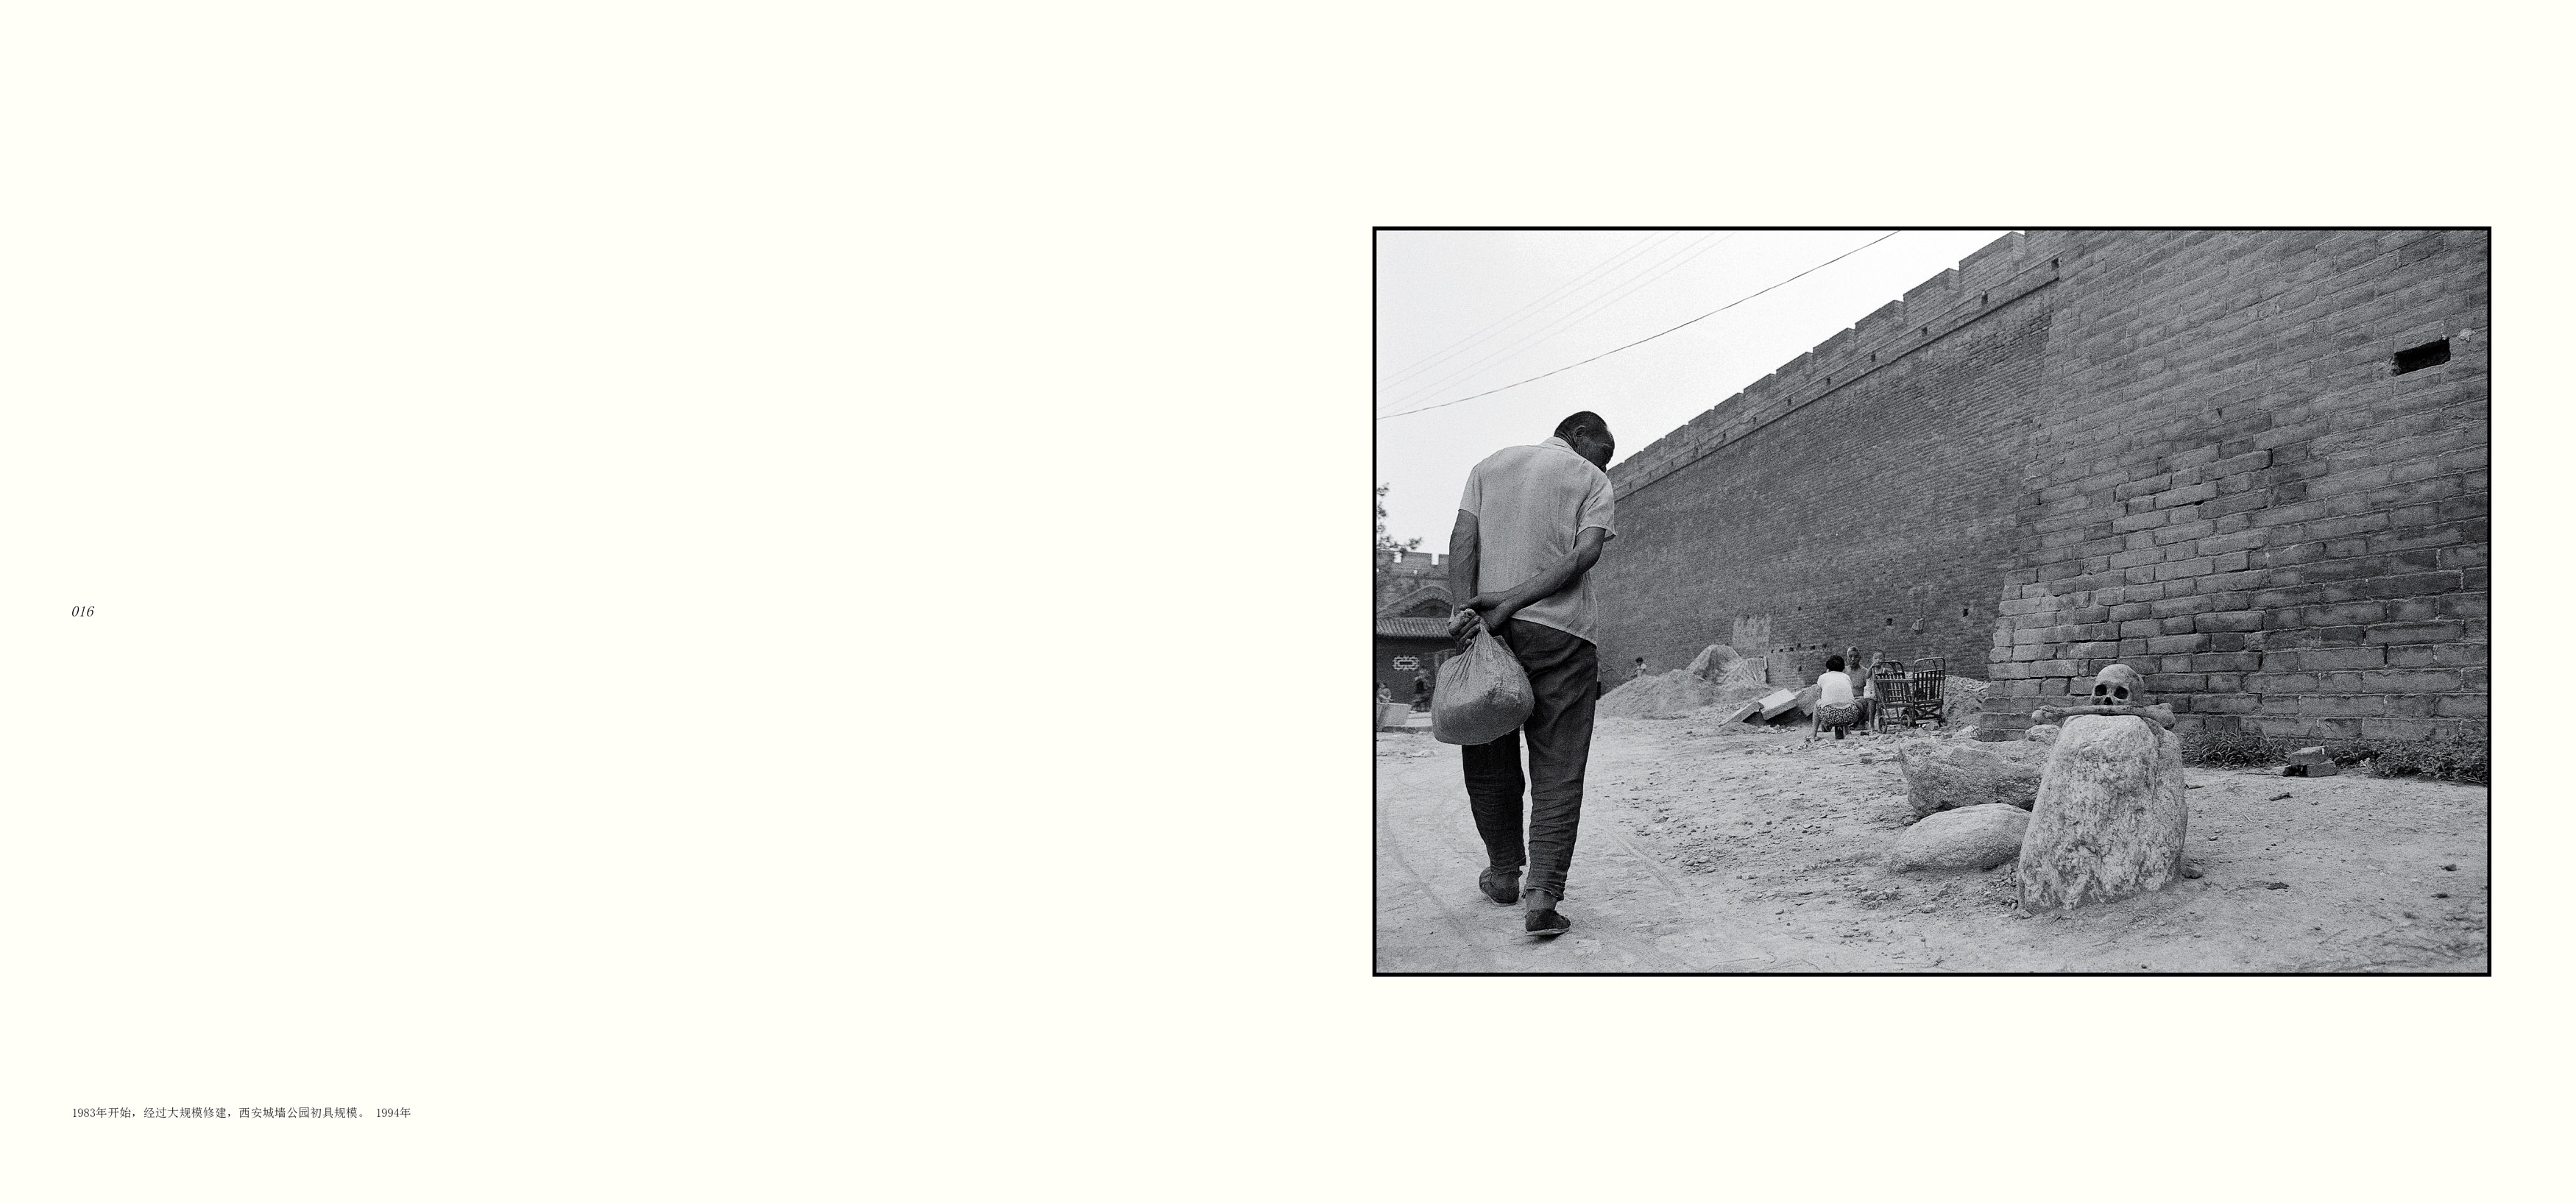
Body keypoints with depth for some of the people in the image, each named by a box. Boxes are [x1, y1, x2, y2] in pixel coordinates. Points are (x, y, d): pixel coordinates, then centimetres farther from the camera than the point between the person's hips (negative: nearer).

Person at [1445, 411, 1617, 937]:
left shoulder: (1491, 465, 18)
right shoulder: (1592, 480, 8)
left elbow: (1462, 540, 4)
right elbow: (1586, 554, -8)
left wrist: (1467, 608, -7)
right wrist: (1511, 603, -11)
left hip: (1487, 626, 3)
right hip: (1562, 635, -3)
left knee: (1490, 762, 15)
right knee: (1558, 771, 1)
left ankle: (1503, 874, 28)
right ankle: (1543, 894, -7)